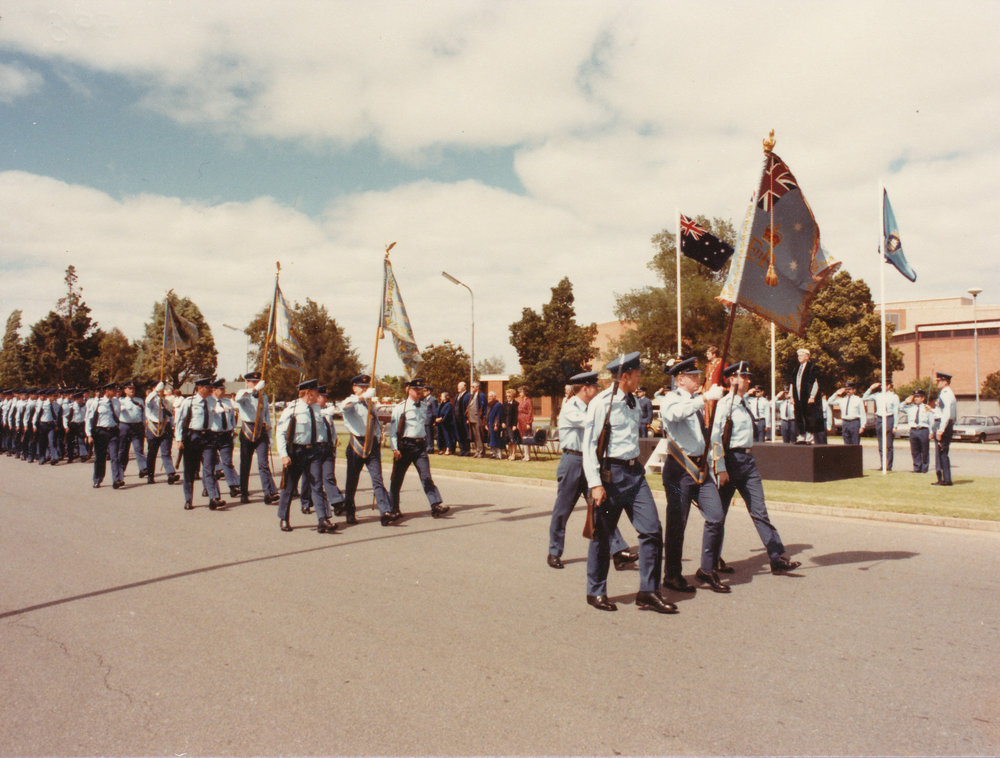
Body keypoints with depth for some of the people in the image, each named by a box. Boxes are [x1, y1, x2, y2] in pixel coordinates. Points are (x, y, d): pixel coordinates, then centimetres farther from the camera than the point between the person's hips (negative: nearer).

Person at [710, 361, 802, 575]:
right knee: (719, 513, 5)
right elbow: (715, 437, -17)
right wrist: (721, 469, -20)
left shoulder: (743, 403, 14)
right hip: (731, 460, -8)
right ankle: (714, 560, 18)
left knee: (759, 510, 3)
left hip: (748, 461, 8)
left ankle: (778, 559, 2)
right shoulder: (725, 405, -12)